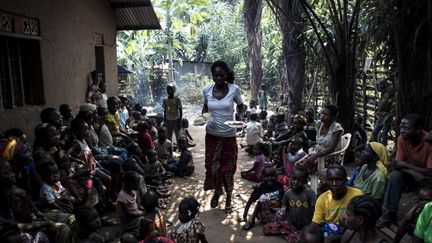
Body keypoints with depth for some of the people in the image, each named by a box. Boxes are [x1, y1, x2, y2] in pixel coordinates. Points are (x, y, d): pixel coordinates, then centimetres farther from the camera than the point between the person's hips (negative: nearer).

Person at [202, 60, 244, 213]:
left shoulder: (234, 89, -12)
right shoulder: (206, 90, -6)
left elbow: (240, 106, 4)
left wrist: (240, 116, -14)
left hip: (228, 135, -2)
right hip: (212, 134, 2)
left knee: (228, 169, 7)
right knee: (212, 166, 9)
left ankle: (228, 198, 28)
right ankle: (216, 192, 36)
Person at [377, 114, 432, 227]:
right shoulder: (402, 139, -16)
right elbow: (397, 163, -16)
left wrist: (405, 164, -24)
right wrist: (413, 173, -34)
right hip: (411, 174, 3)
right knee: (394, 176, -25)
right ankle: (390, 213, -17)